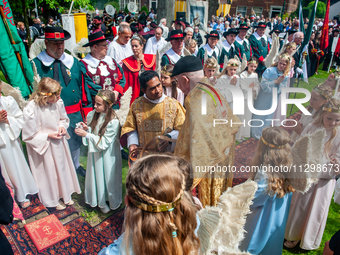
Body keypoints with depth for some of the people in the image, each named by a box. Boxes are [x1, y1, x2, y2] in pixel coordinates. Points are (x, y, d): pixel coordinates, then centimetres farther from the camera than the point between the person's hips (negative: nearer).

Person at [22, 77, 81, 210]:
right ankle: (53, 200, 41)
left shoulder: (58, 102, -15)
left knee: (63, 168, 21)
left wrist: (62, 126, -14)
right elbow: (28, 135, -19)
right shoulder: (31, 109, -29)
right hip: (43, 145, -5)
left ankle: (66, 195, 47)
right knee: (49, 173, 15)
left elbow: (64, 118, 6)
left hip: (59, 143, 5)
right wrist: (48, 135, -22)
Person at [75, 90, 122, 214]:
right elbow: (92, 132, 5)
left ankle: (113, 201, 39)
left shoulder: (113, 121, -24)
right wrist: (86, 128, -17)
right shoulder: (92, 115, -7)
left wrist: (86, 134, -24)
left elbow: (104, 143, -22)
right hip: (94, 152, 5)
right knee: (96, 175, 17)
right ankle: (101, 201, 41)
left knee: (109, 177, 13)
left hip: (107, 155, -5)